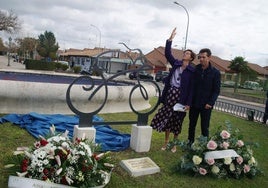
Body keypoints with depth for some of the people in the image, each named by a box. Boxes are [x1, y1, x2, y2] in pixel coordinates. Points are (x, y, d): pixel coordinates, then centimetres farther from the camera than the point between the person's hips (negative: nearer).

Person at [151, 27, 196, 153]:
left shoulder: (192, 70, -5)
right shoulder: (176, 64, 7)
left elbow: (191, 88, -7)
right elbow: (167, 54, 0)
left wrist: (188, 103, -12)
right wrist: (170, 39, -8)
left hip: (180, 96, -4)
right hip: (170, 93, 4)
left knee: (176, 120, 7)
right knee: (165, 117, 9)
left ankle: (174, 143, 24)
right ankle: (166, 141, 26)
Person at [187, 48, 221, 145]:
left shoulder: (215, 72, -4)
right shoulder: (195, 69, 2)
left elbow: (216, 90, -4)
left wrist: (210, 103, -14)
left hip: (206, 105, -3)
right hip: (194, 103, 3)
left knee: (205, 127, 5)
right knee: (192, 125, 13)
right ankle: (190, 143, 28)